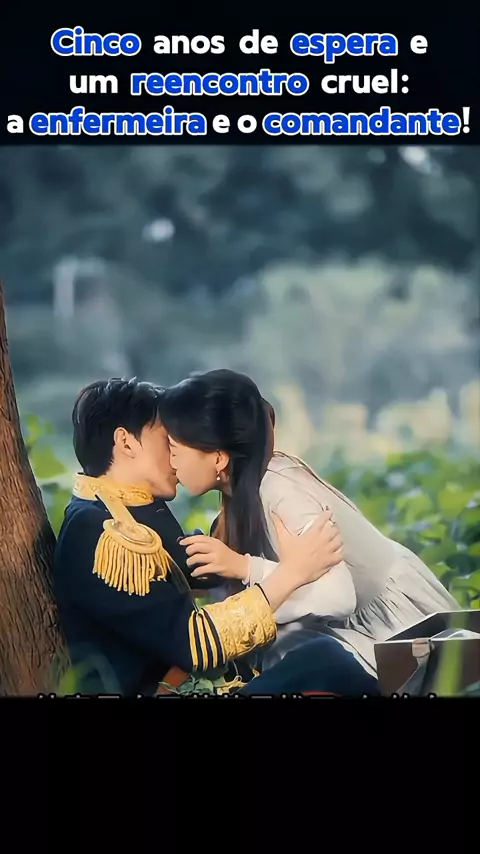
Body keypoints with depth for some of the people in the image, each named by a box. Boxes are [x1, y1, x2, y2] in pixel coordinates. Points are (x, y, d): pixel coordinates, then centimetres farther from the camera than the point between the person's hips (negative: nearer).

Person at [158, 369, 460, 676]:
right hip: (361, 616, 8)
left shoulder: (280, 489, -29)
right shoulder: (246, 483, -4)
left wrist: (244, 567, -36)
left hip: (398, 614, -8)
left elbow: (337, 597, -35)